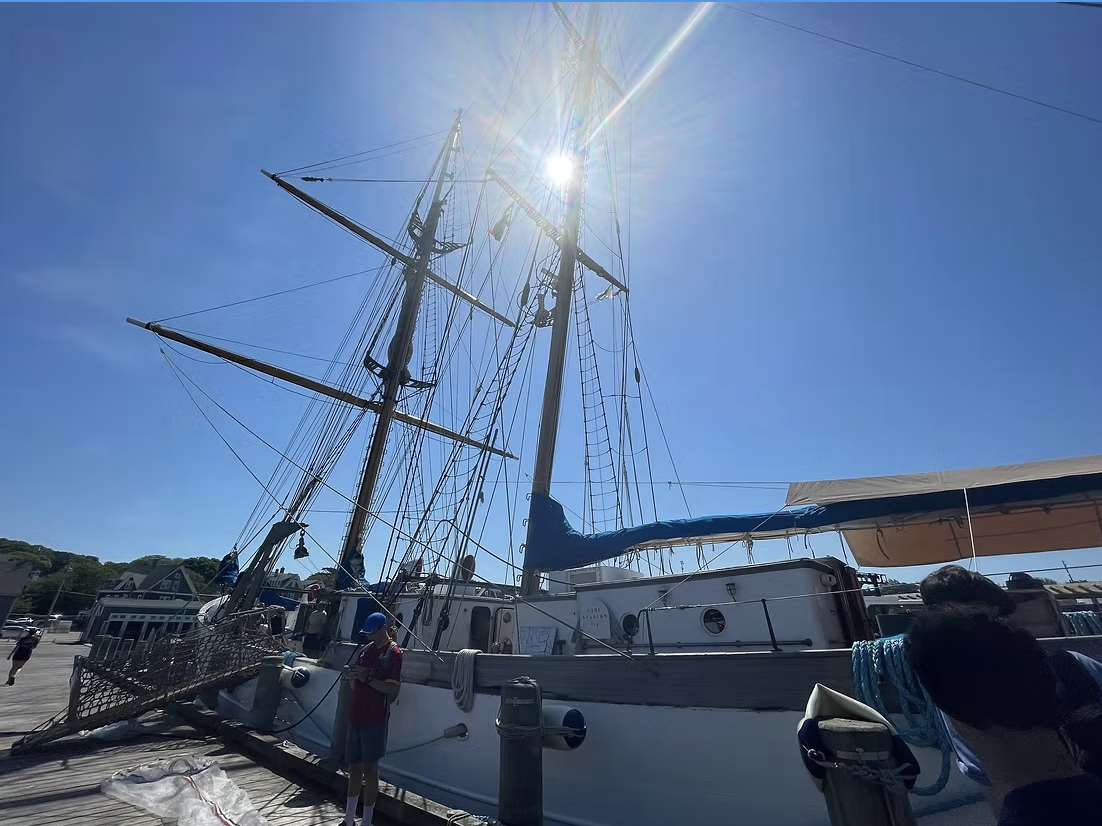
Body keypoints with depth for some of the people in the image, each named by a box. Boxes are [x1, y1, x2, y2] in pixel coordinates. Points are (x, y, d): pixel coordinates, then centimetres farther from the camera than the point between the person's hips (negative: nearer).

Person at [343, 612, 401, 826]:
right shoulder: (365, 650, 10)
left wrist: (368, 678, -23)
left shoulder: (393, 652, -12)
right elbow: (355, 685, 17)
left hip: (374, 719, -7)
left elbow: (393, 689, -16)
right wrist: (353, 676, -5)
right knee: (354, 767, 17)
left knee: (370, 770, 2)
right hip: (356, 716, 7)